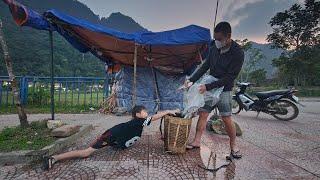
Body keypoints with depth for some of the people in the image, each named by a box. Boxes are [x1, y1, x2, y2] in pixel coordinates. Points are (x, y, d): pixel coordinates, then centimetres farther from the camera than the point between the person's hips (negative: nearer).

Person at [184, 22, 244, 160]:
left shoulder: (237, 53, -16)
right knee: (202, 114, 3)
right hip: (209, 87, 5)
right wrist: (191, 80, -7)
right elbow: (204, 67, 5)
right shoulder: (213, 48, 1)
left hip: (224, 90, -5)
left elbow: (230, 77, -19)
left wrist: (208, 86, -23)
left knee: (227, 119, -3)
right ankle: (196, 141, 14)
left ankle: (233, 146, 18)